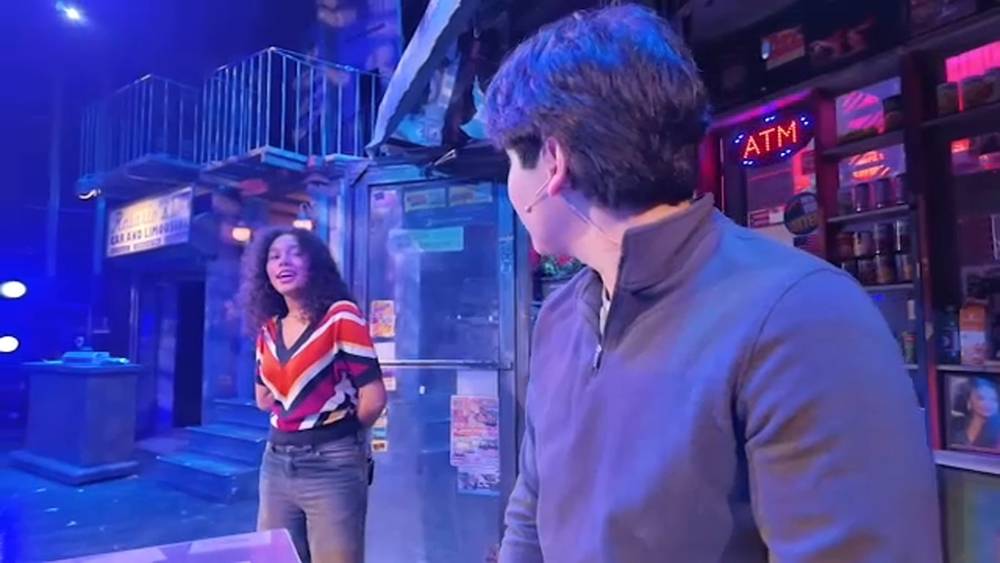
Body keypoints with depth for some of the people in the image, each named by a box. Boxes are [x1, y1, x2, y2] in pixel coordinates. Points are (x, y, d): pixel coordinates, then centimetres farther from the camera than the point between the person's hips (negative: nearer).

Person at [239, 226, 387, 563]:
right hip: (276, 463, 7)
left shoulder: (341, 316, -11)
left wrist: (337, 431, 1)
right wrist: (293, 419, 7)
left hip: (332, 465, -6)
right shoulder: (267, 328, 8)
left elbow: (373, 398, -15)